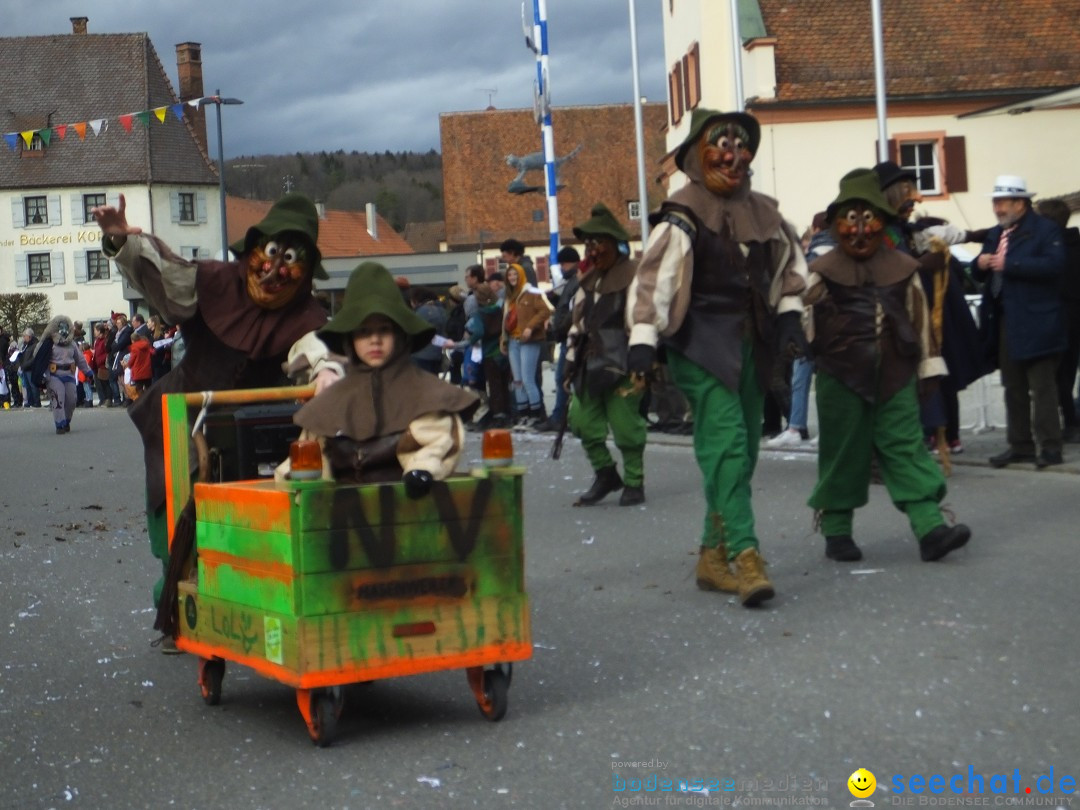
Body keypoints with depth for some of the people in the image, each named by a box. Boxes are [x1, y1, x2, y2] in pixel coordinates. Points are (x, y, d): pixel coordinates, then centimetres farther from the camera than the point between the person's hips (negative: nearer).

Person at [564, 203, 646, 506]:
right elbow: (577, 325, 25)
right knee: (582, 421, 5)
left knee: (625, 425, -5)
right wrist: (572, 365, 20)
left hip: (620, 367, -8)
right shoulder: (589, 282, 20)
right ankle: (605, 474, 21)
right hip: (590, 366, 8)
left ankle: (634, 483, 9)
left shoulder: (633, 275, -6)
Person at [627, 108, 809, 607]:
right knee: (725, 444, -17)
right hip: (702, 345, -7)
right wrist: (643, 340, -27)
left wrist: (789, 315, 15)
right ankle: (744, 556, -22)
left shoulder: (763, 213, 12)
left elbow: (791, 263, 26)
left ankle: (714, 556, 17)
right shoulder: (683, 217, -11)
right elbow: (653, 278, -18)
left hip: (751, 342, 8)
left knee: (742, 452, 8)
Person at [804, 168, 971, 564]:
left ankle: (930, 528, -8)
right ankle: (836, 531, 17)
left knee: (906, 448, -2)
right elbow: (808, 323, -1)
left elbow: (920, 318, 12)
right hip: (841, 376, -2)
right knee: (843, 453, 5)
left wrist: (929, 363, 12)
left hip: (895, 375, 2)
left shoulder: (903, 268, 8)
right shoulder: (824, 272, 0)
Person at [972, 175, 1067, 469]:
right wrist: (980, 264, -5)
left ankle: (1049, 447, -2)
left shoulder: (1046, 230, -5)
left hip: (1035, 323, -7)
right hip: (1004, 321, 7)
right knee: (1013, 389, 10)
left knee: (1042, 388, -5)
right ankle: (1020, 446, 16)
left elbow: (1053, 265, -20)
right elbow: (980, 275, 20)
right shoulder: (995, 234, 17)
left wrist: (1009, 265, -22)